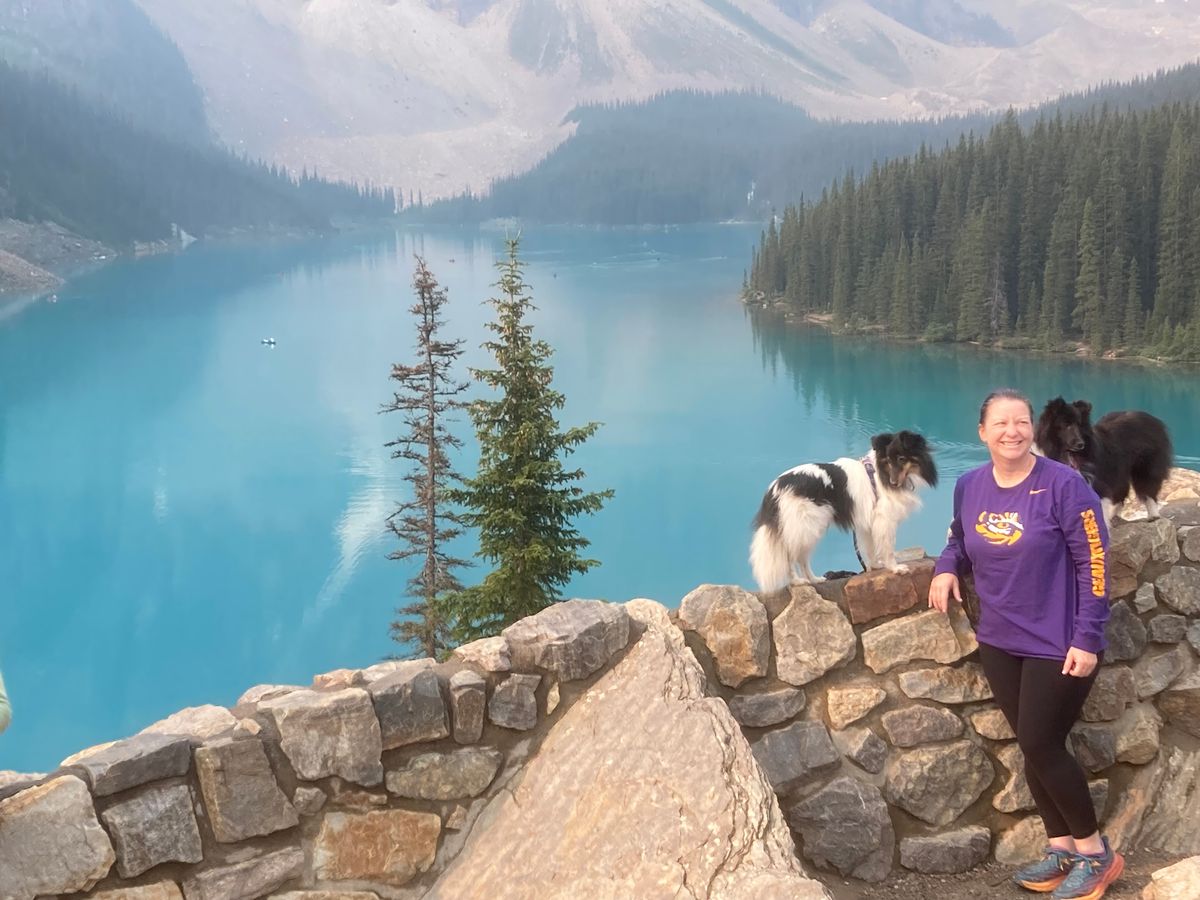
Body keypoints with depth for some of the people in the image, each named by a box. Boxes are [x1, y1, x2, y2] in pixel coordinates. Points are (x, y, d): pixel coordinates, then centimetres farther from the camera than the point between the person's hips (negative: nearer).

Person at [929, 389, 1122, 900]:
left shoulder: (1063, 485, -15)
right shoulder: (969, 486, 2)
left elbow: (1094, 563, -15)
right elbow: (961, 539, 20)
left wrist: (1087, 639, -18)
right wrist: (947, 568, -3)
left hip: (1058, 645, -6)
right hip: (999, 643, 6)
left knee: (1041, 747, -4)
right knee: (1032, 746, 11)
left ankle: (1096, 854, 16)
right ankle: (1061, 848, 26)